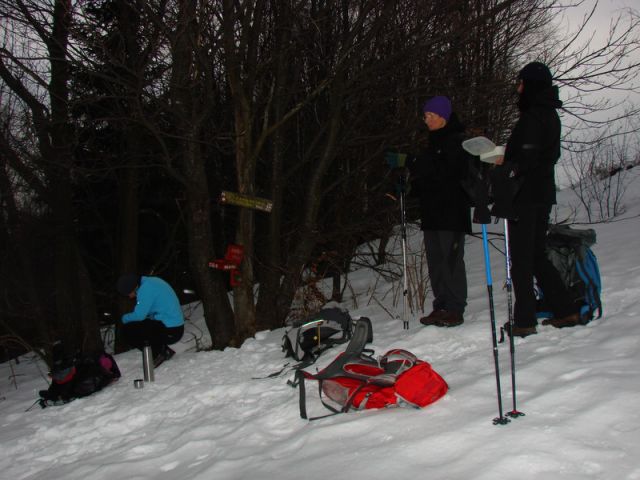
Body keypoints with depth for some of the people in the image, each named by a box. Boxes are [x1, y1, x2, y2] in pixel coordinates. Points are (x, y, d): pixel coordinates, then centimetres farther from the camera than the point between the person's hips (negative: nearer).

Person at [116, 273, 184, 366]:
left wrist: (125, 318, 4)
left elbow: (139, 315, -16)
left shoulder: (145, 289, -17)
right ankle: (164, 351, 14)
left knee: (128, 330, -9)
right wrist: (129, 318, 12)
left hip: (169, 331, -10)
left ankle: (159, 353, -3)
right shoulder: (151, 282, 12)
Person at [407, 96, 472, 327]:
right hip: (433, 212, 9)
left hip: (451, 211, -9)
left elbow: (444, 170, -20)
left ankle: (455, 309, -4)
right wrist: (409, 187, 7)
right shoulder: (435, 141, 21)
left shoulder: (456, 140, -7)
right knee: (435, 260, 8)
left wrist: (411, 162, -20)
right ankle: (441, 307, 14)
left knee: (450, 259, -9)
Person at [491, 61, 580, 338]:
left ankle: (524, 321, 0)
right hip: (543, 193, 9)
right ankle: (566, 311, 19)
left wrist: (506, 167, -11)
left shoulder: (532, 117, -15)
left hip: (525, 195, -9)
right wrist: (510, 161, 15)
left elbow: (526, 158, -23)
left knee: (521, 259, -3)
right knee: (537, 256, 17)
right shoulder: (550, 115, 14)